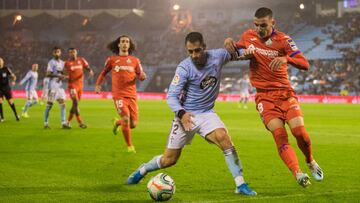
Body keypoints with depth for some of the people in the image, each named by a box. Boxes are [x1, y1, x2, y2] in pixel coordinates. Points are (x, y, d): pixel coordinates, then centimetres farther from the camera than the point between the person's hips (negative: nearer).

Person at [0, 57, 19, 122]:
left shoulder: (6, 69, -3)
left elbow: (13, 76, 3)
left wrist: (13, 81, -16)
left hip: (7, 88, 0)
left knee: (11, 102, 3)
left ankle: (16, 115, 21)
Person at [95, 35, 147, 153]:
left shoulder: (135, 60, 10)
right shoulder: (112, 60, 7)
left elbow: (140, 76, 10)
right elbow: (104, 72, 20)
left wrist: (142, 76, -13)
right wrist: (98, 84, 8)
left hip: (132, 95, 3)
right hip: (119, 95, -3)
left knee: (133, 124, 2)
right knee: (126, 119, -19)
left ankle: (117, 123, 37)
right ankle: (129, 146, -1)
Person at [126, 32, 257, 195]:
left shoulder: (217, 56, -9)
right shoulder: (184, 68, -18)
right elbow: (171, 96, -19)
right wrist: (181, 113, -37)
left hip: (207, 113, 2)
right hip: (186, 115, -2)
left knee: (224, 139, -28)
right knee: (169, 160, 5)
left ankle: (241, 185, -21)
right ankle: (143, 170, 37)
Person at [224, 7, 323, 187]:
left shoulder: (282, 40, -7)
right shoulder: (248, 36, 3)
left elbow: (305, 64, -16)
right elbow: (235, 52, 25)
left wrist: (286, 58, -35)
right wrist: (230, 42, 2)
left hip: (285, 93, -1)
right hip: (264, 96, 1)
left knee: (300, 132, -12)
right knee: (279, 134, -19)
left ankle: (311, 162, 18)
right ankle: (298, 174, -23)